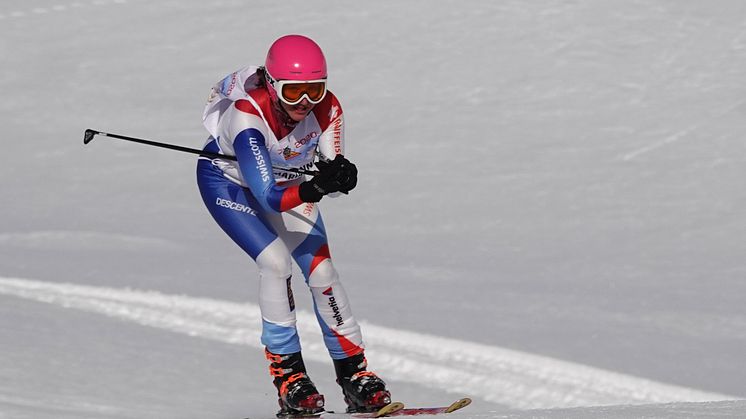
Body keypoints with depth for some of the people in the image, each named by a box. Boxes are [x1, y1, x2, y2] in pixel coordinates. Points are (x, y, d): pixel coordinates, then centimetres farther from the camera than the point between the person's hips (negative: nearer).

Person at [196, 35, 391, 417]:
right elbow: (268, 196, -43)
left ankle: (354, 374, 4)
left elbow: (334, 172, -21)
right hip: (227, 180, -4)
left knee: (322, 271, -9)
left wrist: (339, 172, -44)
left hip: (286, 181, 4)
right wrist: (314, 189, -59)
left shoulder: (326, 108, -27)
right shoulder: (246, 114, -40)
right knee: (275, 260, -24)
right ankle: (286, 373, -13)